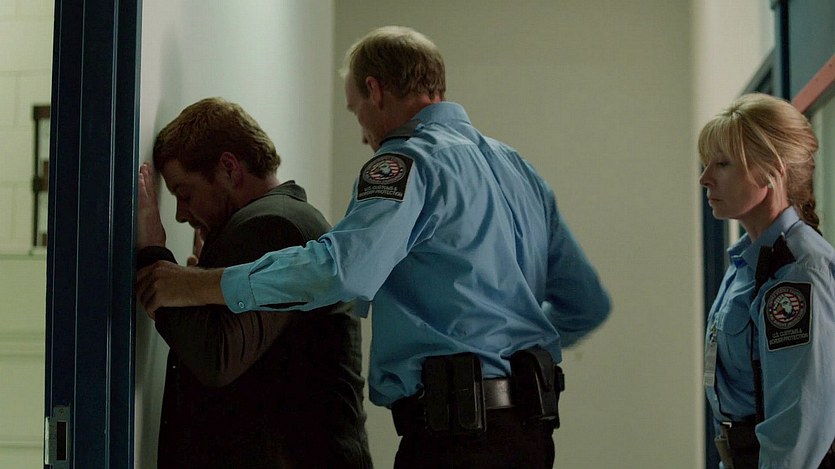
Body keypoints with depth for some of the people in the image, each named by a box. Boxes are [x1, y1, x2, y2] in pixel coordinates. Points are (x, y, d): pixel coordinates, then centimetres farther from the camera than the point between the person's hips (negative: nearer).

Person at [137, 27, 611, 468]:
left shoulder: (410, 161, -9)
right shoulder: (518, 166, 17)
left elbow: (344, 267, -27)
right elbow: (589, 302, 19)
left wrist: (200, 285, -21)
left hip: (458, 431, -9)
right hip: (532, 428, 9)